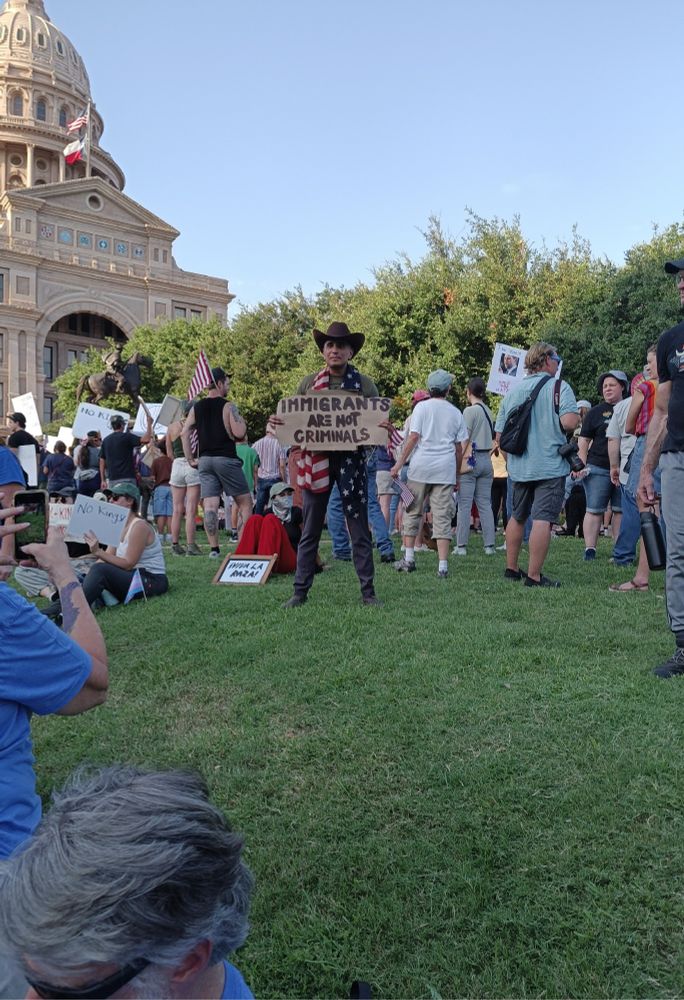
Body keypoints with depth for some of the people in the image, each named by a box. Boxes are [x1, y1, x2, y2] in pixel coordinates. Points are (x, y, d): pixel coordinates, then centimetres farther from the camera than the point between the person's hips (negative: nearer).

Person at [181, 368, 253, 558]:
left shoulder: (196, 407, 11)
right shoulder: (227, 406, -6)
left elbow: (184, 433, 7)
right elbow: (239, 433, -14)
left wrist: (190, 459, 10)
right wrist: (240, 418, 5)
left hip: (204, 461, 5)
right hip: (226, 459, -5)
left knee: (210, 505, 0)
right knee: (245, 502, 4)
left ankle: (214, 549, -2)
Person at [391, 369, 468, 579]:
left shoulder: (422, 407, 3)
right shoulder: (455, 413, 11)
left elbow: (413, 437, -6)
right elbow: (459, 447, 10)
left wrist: (399, 463, -3)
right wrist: (457, 472, 20)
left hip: (421, 466, -2)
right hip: (446, 470, 2)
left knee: (412, 512, 11)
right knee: (442, 516, 1)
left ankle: (408, 558, 13)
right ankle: (443, 565, -3)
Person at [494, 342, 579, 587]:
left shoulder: (512, 391, 9)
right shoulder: (559, 387, -6)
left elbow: (499, 435, 10)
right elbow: (570, 422, -20)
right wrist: (576, 417, 3)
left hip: (519, 467, 6)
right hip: (550, 466, -6)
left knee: (517, 517, 19)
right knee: (543, 519, -7)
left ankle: (511, 568, 27)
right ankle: (534, 576, -9)